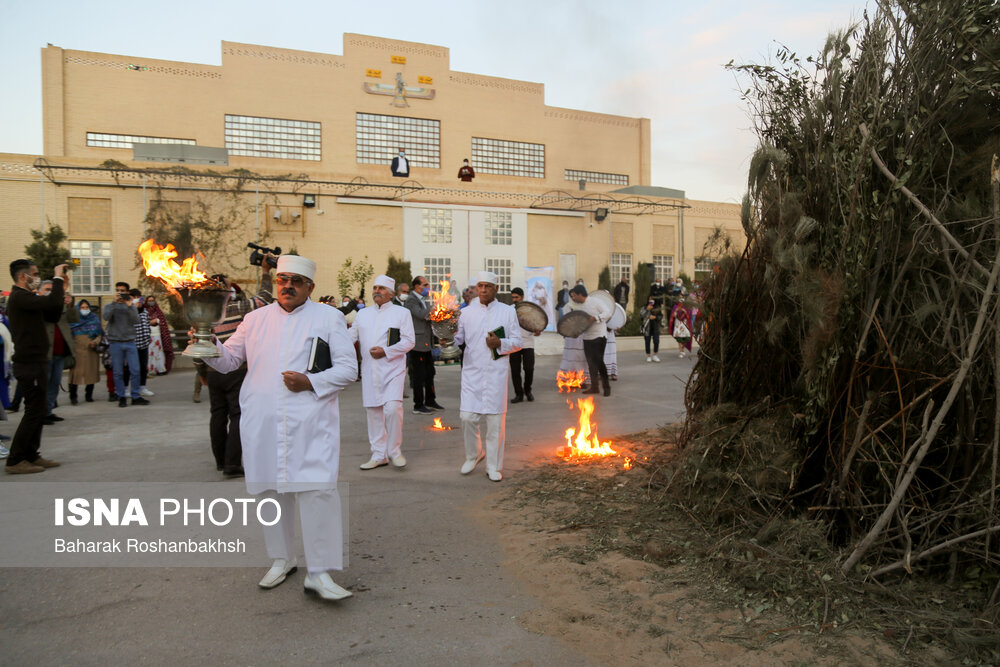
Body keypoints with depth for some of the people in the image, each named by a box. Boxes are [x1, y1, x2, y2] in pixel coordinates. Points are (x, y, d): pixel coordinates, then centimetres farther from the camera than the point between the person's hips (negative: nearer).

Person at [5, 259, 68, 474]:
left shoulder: (27, 298, 17)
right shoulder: (19, 297, -15)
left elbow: (52, 315, 19)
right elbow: (53, 303, -29)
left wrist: (60, 286, 10)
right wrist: (58, 278, -16)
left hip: (34, 363, 11)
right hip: (29, 364, -11)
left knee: (36, 412, 15)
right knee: (34, 412, -7)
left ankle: (31, 455, 23)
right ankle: (14, 461, -1)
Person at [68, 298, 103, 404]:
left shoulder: (94, 318, 14)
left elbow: (100, 333, 11)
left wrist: (96, 341, -8)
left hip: (91, 350, 2)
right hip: (77, 350, -2)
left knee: (91, 372, 2)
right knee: (76, 371, -9)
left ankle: (89, 395, 14)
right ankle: (73, 396, -2)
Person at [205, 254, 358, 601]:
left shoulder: (329, 318, 2)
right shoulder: (255, 319, 12)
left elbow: (348, 368, -1)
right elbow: (230, 360, 16)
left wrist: (311, 382, -15)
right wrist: (211, 346, -5)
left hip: (310, 422, -4)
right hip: (262, 423, 4)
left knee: (317, 490, -11)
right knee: (270, 490, 12)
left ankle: (319, 572, -1)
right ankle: (281, 559, 31)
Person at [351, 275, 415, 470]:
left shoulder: (401, 313, 3)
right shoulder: (363, 314, 16)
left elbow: (408, 341, -4)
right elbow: (351, 337, 16)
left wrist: (386, 351, -14)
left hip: (392, 368, -4)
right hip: (369, 371, 4)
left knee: (392, 408, -16)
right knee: (373, 412, 7)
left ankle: (394, 450, 4)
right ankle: (379, 455, 18)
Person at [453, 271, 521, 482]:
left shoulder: (508, 311, 5)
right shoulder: (467, 312, 9)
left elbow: (517, 342, 5)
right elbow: (458, 339, 10)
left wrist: (500, 343, -13)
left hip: (496, 373, -1)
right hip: (472, 372, 1)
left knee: (495, 420, 1)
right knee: (468, 417, -4)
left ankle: (494, 466, 14)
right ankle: (473, 455, 23)